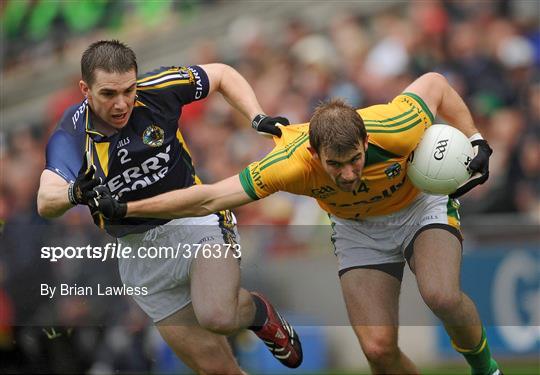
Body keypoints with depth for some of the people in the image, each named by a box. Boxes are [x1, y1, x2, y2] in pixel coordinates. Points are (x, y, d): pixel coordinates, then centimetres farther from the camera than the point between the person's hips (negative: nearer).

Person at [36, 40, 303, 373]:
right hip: (140, 254, 1)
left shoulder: (157, 90, -12)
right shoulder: (70, 137, -15)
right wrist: (75, 193, -55)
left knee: (217, 316, -30)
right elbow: (46, 202, -33)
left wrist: (258, 118, -7)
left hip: (196, 219, -1)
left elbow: (221, 74, 7)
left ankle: (258, 311, 4)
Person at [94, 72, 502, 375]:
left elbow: (434, 82, -15)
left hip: (422, 206, -1)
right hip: (358, 230, 1)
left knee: (442, 296, -31)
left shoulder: (396, 129, -37)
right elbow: (210, 198, -28)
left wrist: (475, 141, -15)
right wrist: (126, 208, -30)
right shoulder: (292, 164, -34)